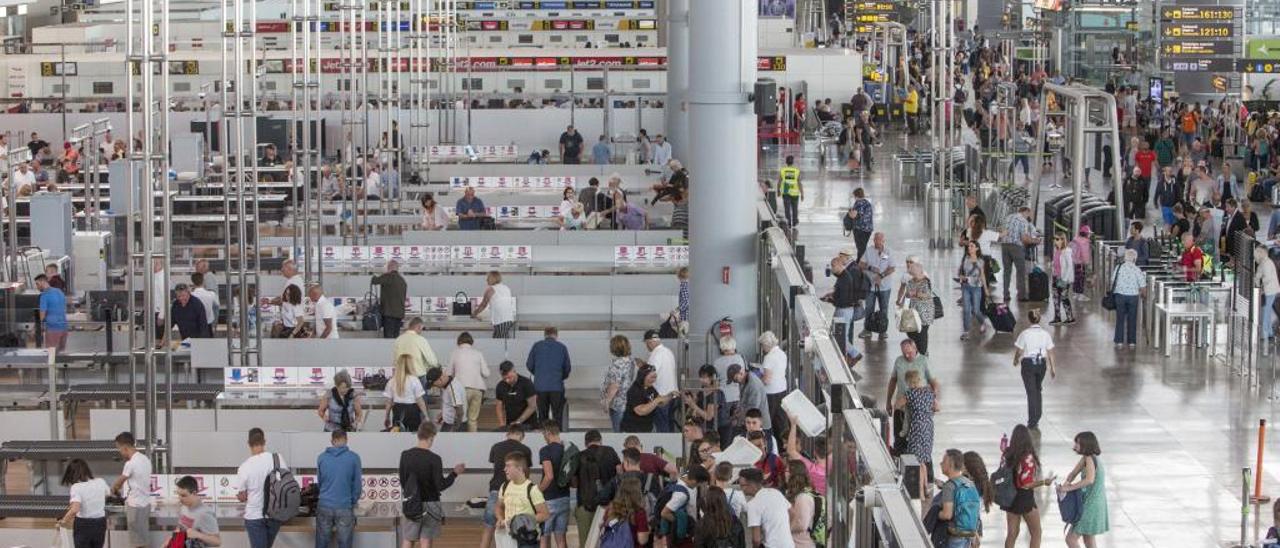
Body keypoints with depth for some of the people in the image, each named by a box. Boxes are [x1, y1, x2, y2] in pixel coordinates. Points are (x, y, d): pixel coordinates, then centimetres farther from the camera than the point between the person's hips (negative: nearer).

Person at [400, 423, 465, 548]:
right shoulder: (434, 459, -14)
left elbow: (402, 481, 6)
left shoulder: (405, 455, -2)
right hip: (430, 503, -3)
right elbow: (441, 486, -12)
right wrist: (454, 473, -1)